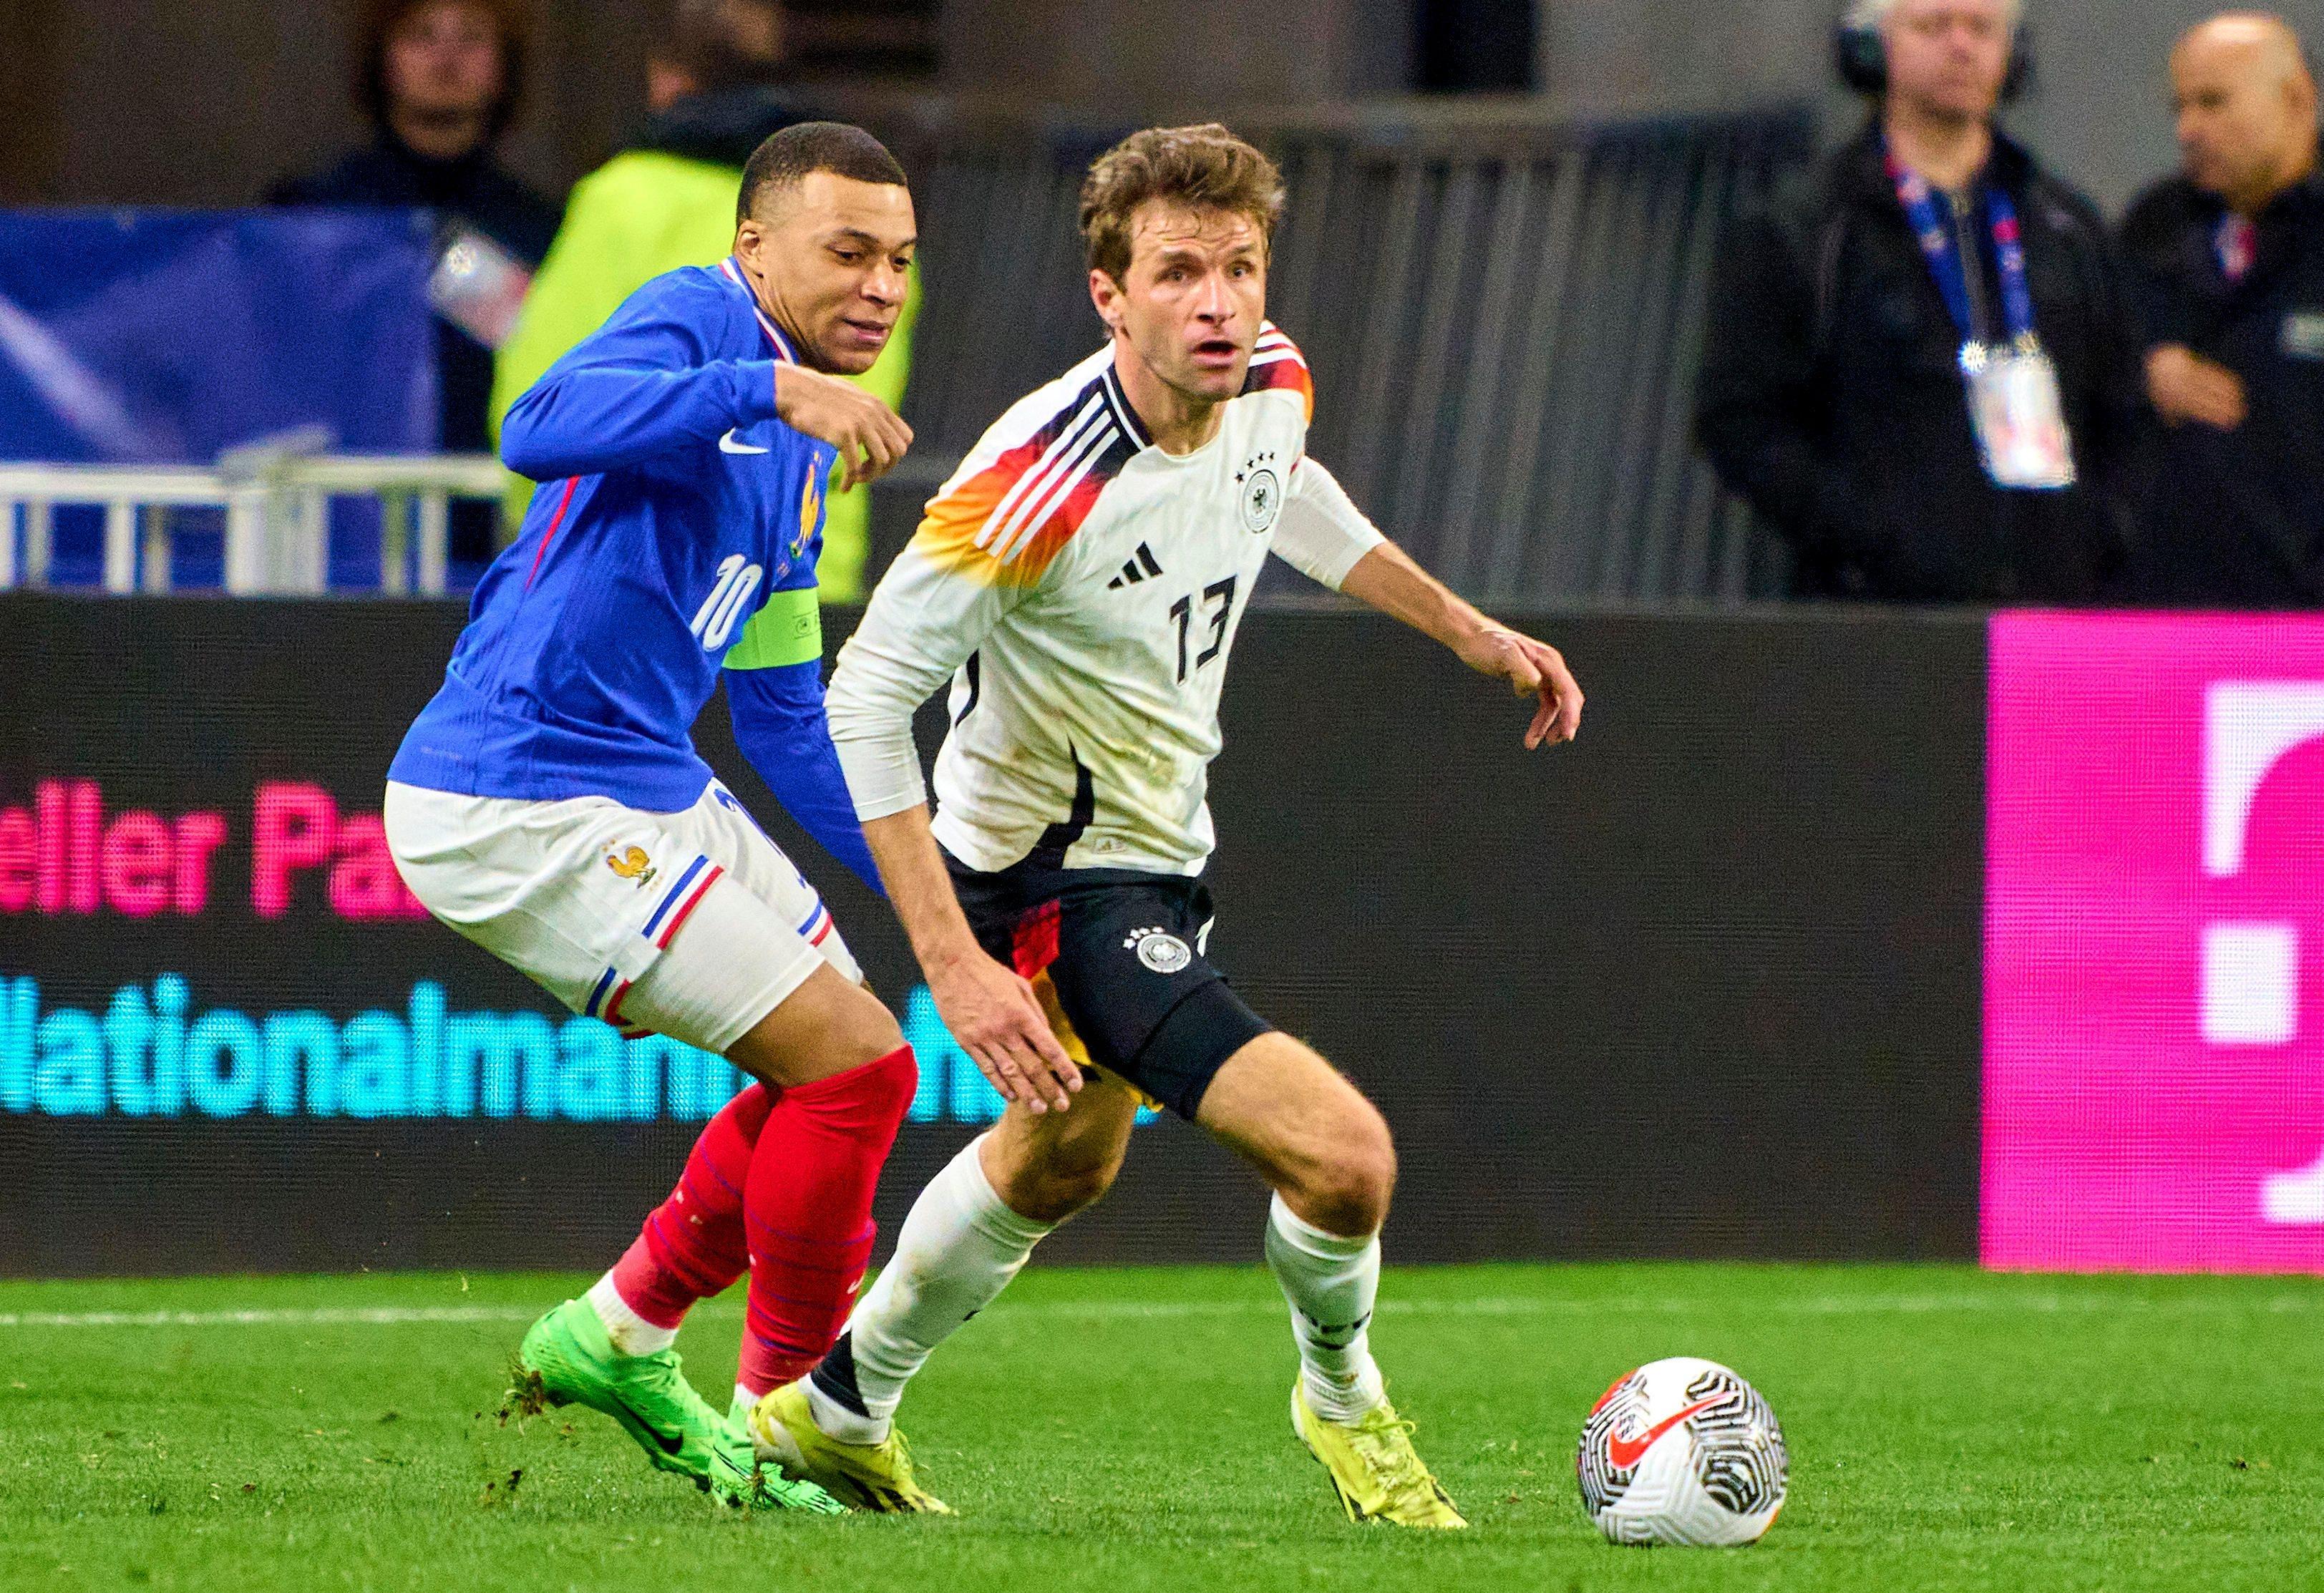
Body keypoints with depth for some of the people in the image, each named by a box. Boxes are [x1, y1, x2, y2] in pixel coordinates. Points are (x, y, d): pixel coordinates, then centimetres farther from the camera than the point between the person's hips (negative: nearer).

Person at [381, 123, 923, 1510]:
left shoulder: (801, 453, 18)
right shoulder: (699, 320, -11)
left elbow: (785, 719, 25)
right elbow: (544, 429, -33)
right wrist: (772, 387, -39)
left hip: (649, 792, 10)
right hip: (519, 807, -10)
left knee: (848, 1061, 16)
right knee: (854, 1065, -11)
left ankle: (621, 1337, 28)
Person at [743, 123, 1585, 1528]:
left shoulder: (1273, 384, -11)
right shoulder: (1042, 477, -34)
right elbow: (869, 697, -29)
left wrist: (1463, 626, 17)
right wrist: (955, 964, -33)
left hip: (1160, 845, 9)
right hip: (1054, 883, -9)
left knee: (1064, 1160, 32)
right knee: (1343, 1156, -20)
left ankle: (835, 1413, 53)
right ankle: (1343, 1401, 13)